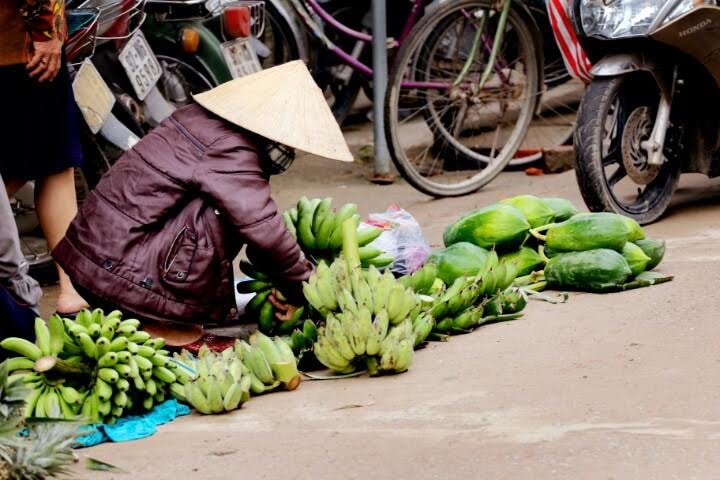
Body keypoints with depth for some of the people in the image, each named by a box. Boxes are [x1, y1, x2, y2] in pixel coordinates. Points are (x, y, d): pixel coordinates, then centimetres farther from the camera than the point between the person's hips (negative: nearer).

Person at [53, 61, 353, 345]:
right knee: (227, 213, -17)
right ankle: (157, 320, -8)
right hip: (119, 270, -10)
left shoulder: (204, 119, 13)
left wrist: (282, 283, 19)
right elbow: (264, 230, -21)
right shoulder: (229, 150, -17)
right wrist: (303, 289, -6)